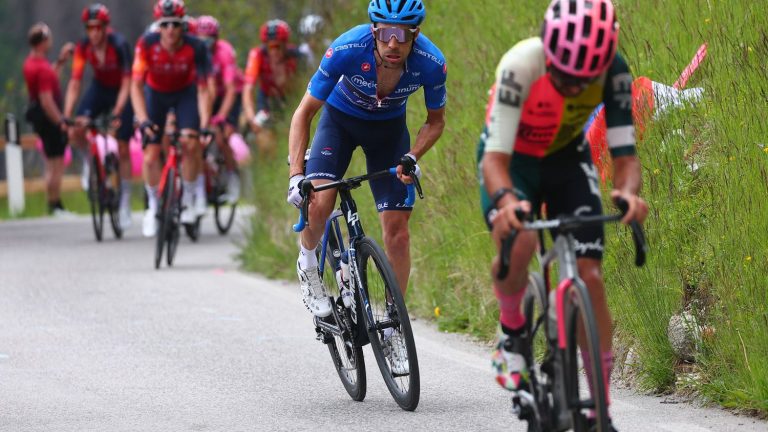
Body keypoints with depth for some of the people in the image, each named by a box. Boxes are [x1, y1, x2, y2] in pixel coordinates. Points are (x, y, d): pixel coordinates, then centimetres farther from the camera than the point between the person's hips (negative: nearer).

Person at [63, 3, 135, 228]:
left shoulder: (119, 45, -29)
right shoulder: (83, 47, -20)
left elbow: (126, 83, -28)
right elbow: (75, 83, -19)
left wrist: (117, 113, -38)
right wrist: (66, 116, -27)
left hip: (120, 93, -3)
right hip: (99, 89, 3)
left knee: (123, 150, -4)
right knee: (75, 132, -19)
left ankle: (125, 203, 5)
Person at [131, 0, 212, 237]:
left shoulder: (195, 48, -29)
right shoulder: (147, 44, -29)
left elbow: (202, 89, -26)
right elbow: (136, 85, -28)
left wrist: (204, 125, -36)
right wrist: (143, 120, -40)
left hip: (185, 93, -1)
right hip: (156, 93, 1)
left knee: (190, 144, -23)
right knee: (150, 156, -6)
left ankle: (191, 196, -2)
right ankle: (153, 206, 17)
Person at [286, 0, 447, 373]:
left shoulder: (431, 63, -29)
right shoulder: (347, 50, -35)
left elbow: (436, 120, -8)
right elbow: (305, 112, -24)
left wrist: (412, 157, -26)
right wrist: (296, 174, -33)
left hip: (389, 128, 1)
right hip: (341, 118, -1)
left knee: (397, 232, -7)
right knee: (320, 201, -27)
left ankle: (394, 328, 9)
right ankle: (308, 264, 6)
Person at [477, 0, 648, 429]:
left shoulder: (614, 71, -28)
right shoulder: (521, 65, -36)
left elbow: (625, 153, -25)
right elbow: (496, 155, -38)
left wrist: (628, 192, -48)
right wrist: (505, 199, -60)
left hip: (567, 157, 2)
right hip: (513, 158, -2)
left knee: (590, 275, -11)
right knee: (517, 242, -33)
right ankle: (512, 329, -2)